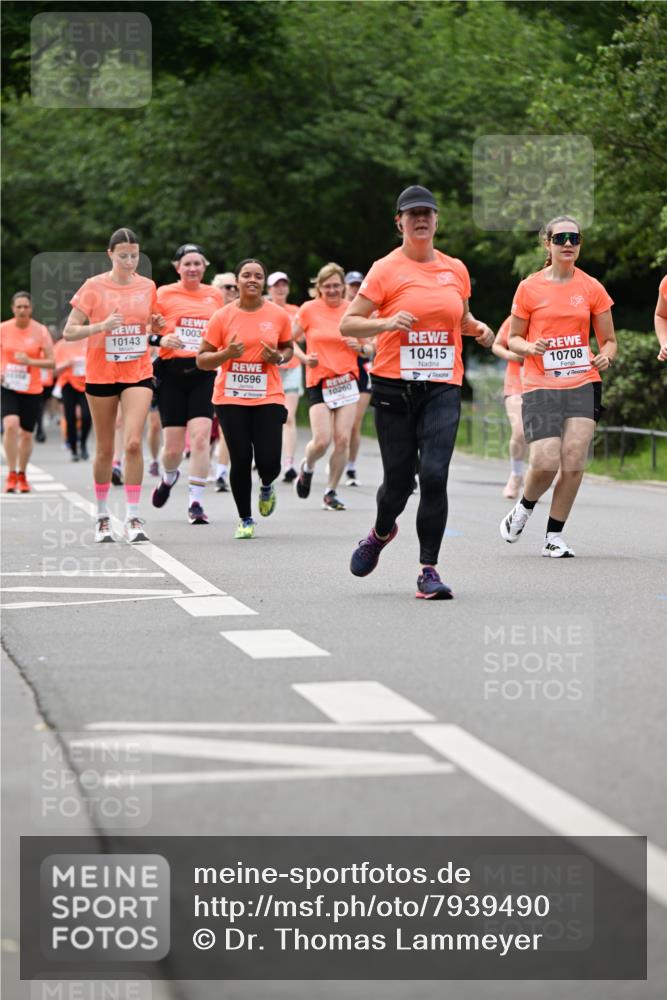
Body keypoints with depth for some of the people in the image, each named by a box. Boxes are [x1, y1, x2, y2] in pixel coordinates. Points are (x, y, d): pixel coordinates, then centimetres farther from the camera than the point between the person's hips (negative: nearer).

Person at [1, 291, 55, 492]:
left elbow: (52, 362, -4)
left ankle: (22, 475, 30)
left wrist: (30, 361, -20)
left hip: (31, 389, 1)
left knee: (26, 434, 9)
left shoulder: (40, 331, -4)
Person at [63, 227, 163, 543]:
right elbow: (69, 331, -7)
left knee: (133, 443, -14)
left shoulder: (148, 286, 5)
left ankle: (133, 517, -11)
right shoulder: (94, 287, -5)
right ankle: (102, 516, 20)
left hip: (138, 374, 1)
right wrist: (102, 325, -22)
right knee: (105, 449, 6)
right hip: (101, 374, -1)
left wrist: (156, 326, -3)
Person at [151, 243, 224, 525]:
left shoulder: (215, 295, 12)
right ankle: (168, 478, 34)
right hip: (172, 372, -1)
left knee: (200, 436, -15)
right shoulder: (164, 294, 3)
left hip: (204, 373, 1)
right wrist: (161, 340, -17)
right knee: (173, 446, -1)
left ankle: (195, 502, -9)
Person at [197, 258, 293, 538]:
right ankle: (245, 519, 15)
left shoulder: (278, 315, 2)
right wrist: (226, 354, -17)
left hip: (268, 398, 1)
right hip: (231, 399, -1)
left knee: (269, 462, -8)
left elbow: (288, 348, 19)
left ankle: (267, 487, 30)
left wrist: (278, 357, -4)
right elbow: (202, 360, 1)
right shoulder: (223, 316, -2)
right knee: (241, 460, -4)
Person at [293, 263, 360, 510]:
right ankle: (307, 467, 23)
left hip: (347, 380, 2)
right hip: (318, 381, -2)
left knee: (343, 439, -5)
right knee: (321, 440, -12)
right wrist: (304, 358, -11)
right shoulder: (309, 310, -2)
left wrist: (360, 347, -9)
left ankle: (331, 492, 10)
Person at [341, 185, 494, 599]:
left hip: (443, 387, 2)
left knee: (434, 474, -14)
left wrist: (479, 328, 6)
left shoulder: (455, 269, 11)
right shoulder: (386, 269, -1)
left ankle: (429, 569, -9)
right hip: (394, 388, -2)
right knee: (399, 479, 3)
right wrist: (386, 323, -20)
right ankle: (382, 532, 39)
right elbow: (347, 324, -3)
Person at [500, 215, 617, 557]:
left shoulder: (592, 288, 6)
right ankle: (524, 508, 19)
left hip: (582, 384, 2)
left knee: (574, 461, -9)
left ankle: (554, 536, 5)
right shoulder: (529, 288, 2)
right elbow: (513, 338, 10)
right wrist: (530, 347, -12)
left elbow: (608, 340, 13)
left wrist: (606, 357, -10)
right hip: (540, 385, -2)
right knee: (545, 462, -14)